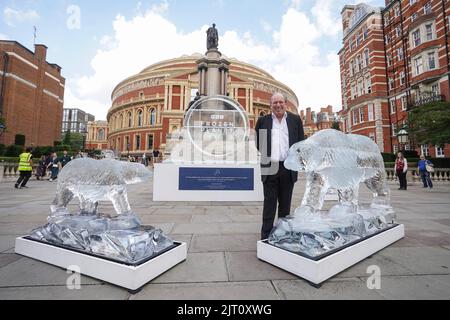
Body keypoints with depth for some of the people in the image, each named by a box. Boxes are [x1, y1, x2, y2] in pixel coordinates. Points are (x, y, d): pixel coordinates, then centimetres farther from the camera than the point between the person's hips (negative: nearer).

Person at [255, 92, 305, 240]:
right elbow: (258, 143, 9)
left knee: (285, 204, 12)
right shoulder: (263, 120, 6)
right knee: (269, 203, 4)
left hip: (288, 168, 2)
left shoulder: (295, 120, 9)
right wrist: (266, 153, -2)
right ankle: (266, 236, 14)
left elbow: (301, 142, 10)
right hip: (269, 168, -1)